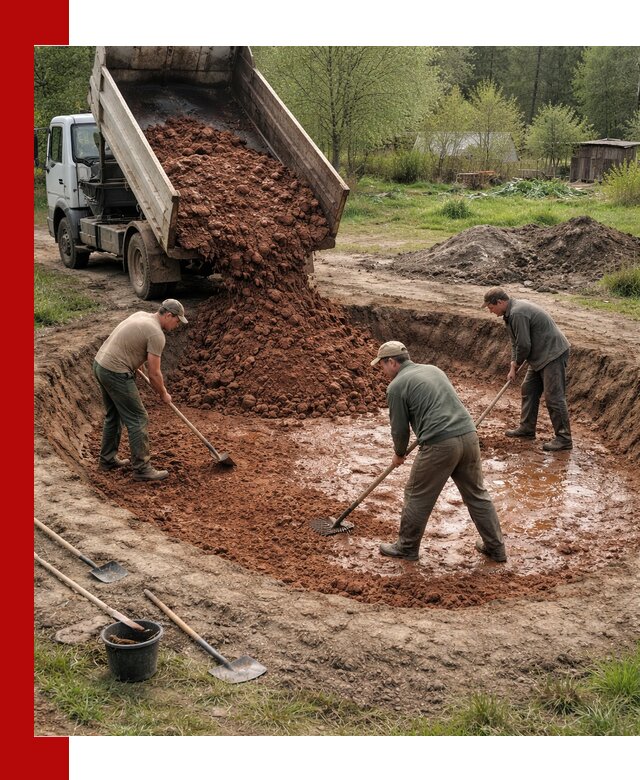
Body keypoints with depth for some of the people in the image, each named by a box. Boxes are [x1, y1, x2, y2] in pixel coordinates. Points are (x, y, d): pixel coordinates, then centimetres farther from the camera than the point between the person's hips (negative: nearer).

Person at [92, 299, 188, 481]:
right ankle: (141, 469, 0)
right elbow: (153, 374, -13)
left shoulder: (142, 315, 13)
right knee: (137, 419, -4)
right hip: (116, 373, -10)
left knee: (113, 415, 22)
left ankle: (107, 459, 32)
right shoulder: (156, 334, -15)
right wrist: (163, 394, 3)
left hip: (100, 364, 10)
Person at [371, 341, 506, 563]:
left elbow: (400, 428, 5)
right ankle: (496, 548, 23)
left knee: (418, 496, 10)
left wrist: (399, 454, 23)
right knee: (477, 494, 17)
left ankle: (407, 547, 23)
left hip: (440, 445, -7)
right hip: (468, 436, 7)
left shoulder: (396, 386, 0)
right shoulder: (433, 369, 22)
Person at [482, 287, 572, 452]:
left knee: (554, 397, -9)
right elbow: (515, 342, 16)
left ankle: (564, 438, -3)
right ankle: (527, 428, 26)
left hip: (553, 354, -11)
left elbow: (524, 345, -21)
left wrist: (517, 364, -2)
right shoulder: (511, 312, 10)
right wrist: (513, 367, 9)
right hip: (540, 355, 11)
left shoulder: (518, 314, -24)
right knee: (528, 390, 16)